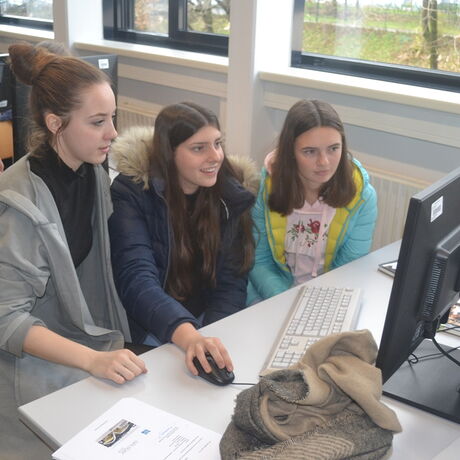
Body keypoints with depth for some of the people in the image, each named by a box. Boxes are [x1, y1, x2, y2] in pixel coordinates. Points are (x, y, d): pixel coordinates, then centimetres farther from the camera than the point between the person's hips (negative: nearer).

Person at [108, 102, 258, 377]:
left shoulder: (232, 195, -2)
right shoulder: (132, 192, -12)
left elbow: (231, 283, -5)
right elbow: (136, 279, -23)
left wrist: (210, 339, -23)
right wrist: (188, 336, -39)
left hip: (210, 325, 3)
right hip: (149, 330, -3)